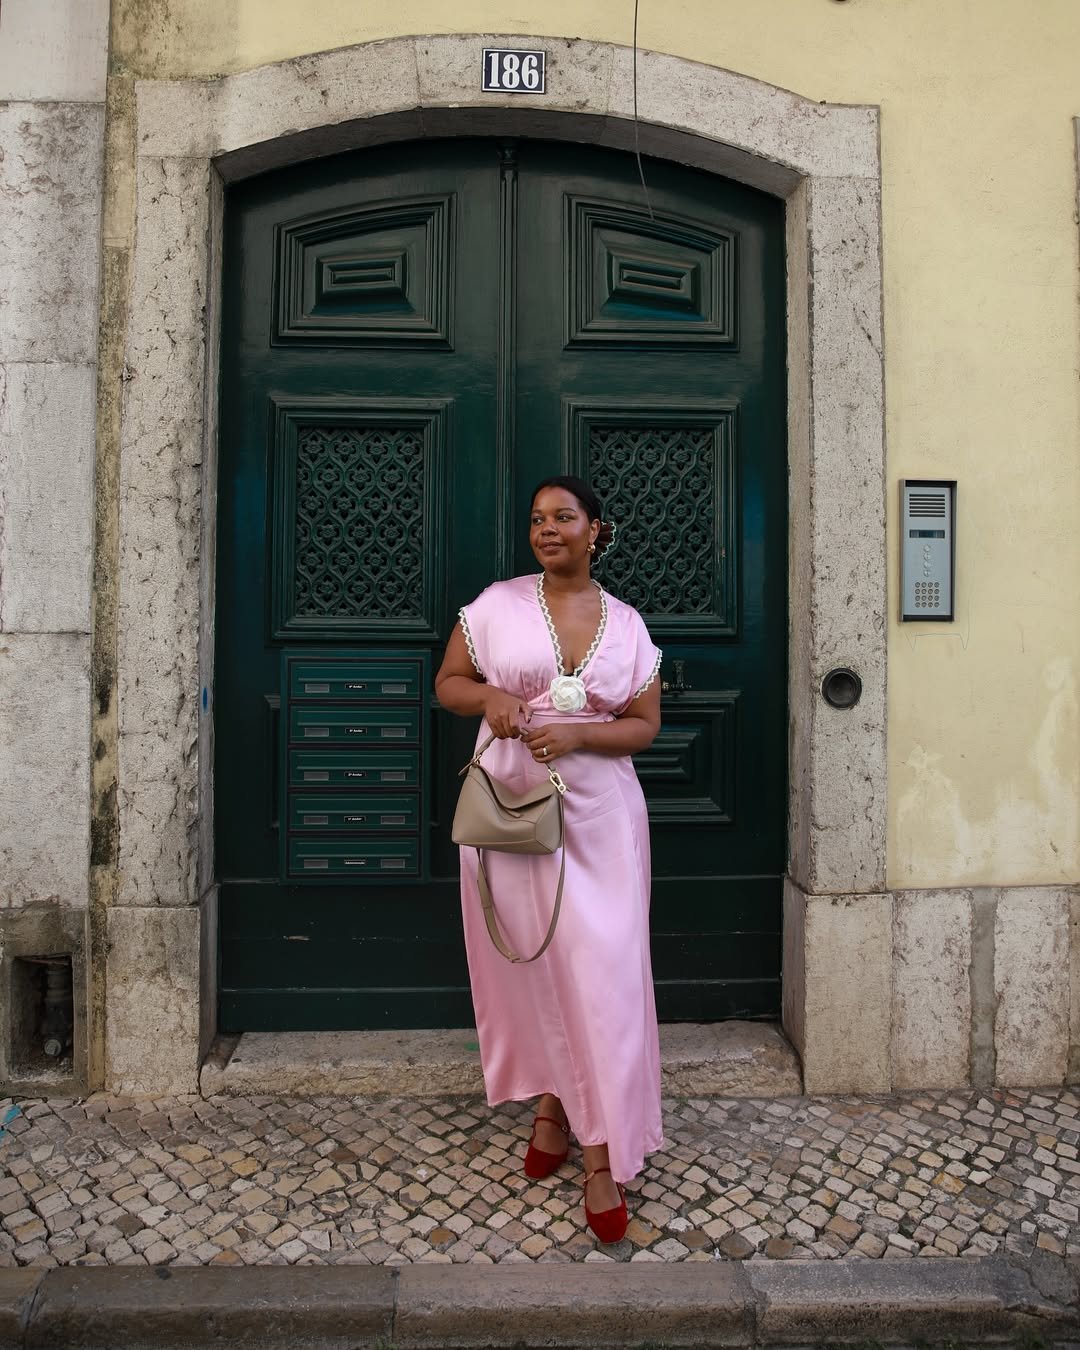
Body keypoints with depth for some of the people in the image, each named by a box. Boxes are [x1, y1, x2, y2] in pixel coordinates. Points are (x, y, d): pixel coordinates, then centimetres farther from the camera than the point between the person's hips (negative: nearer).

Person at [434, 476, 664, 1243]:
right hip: (510, 806, 0)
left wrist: (577, 734, -14)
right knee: (527, 962, 10)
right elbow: (447, 683, 8)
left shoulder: (626, 624, 3)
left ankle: (602, 1158, 11)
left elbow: (645, 724, 4)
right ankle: (552, 1107, 33)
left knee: (600, 970, -1)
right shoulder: (498, 605, 1)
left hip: (599, 813, 0)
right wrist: (489, 696, -14)